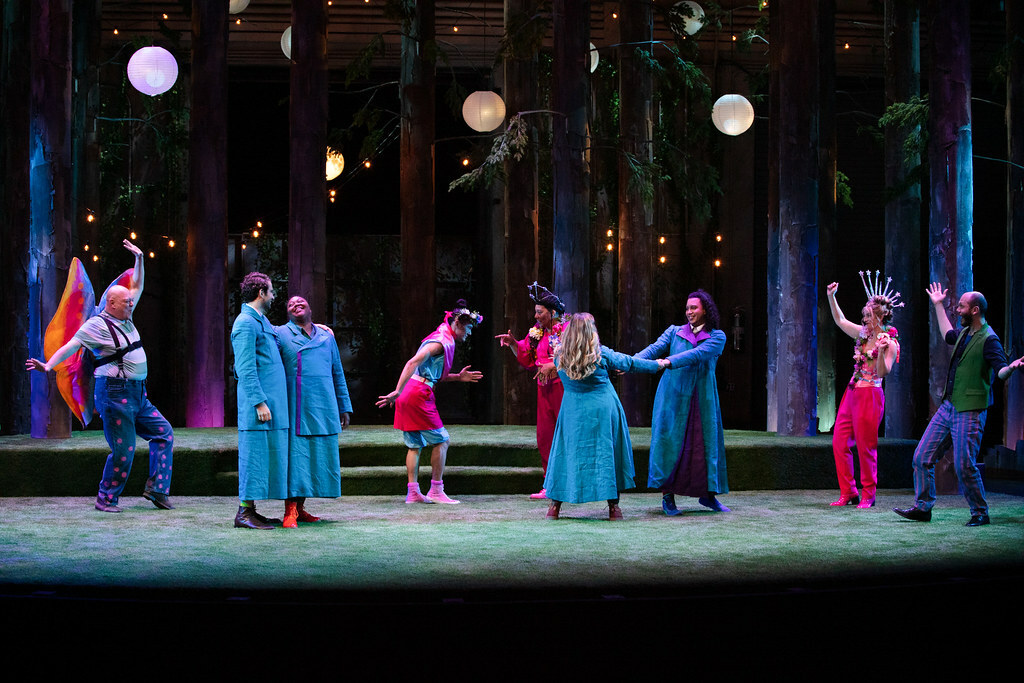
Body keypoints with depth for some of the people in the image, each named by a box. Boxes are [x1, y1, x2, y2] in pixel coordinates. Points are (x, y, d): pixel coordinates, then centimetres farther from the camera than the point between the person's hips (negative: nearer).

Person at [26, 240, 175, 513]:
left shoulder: (125, 318, 14)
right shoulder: (97, 325, -10)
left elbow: (137, 286, 25)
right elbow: (72, 345, -17)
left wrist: (139, 258, 19)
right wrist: (49, 365, -29)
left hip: (137, 395, 9)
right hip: (114, 393, -9)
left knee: (163, 433, 9)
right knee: (123, 450, -8)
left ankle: (156, 489, 12)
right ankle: (106, 499, 6)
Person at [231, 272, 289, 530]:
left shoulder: (261, 321, 19)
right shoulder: (246, 323, -11)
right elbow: (245, 369, -17)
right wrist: (260, 402, -20)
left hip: (272, 400, 10)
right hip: (258, 404, -10)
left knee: (266, 456, 9)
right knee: (254, 454, -8)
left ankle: (250, 510, 12)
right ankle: (244, 513, -5)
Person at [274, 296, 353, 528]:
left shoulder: (327, 337, 18)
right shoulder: (280, 334, 5)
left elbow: (338, 373, 21)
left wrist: (344, 407, 18)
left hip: (323, 409, 5)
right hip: (294, 409, -4)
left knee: (316, 456, 5)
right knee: (294, 455, -8)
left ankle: (300, 508, 14)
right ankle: (290, 511, -7)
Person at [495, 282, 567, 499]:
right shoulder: (537, 332, 12)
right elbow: (526, 356, 17)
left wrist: (554, 365, -22)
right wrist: (513, 343, 2)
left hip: (564, 387, -7)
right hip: (544, 389, 7)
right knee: (545, 436, 6)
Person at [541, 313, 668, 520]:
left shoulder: (560, 356, -6)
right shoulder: (601, 355, -11)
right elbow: (630, 364, 1)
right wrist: (658, 364, 15)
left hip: (573, 412, 2)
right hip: (602, 411, -2)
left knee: (567, 454, 10)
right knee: (606, 453, 7)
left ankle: (555, 505, 10)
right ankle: (613, 507, 10)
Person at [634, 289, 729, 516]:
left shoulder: (717, 337, 3)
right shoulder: (674, 332, 9)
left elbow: (698, 354, -15)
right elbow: (655, 348, -5)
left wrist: (668, 362, -29)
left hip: (702, 399, 0)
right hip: (674, 396, 0)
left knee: (706, 443, 1)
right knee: (670, 442, -4)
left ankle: (708, 494, 16)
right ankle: (668, 497, 3)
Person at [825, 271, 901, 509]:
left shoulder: (890, 342, -9)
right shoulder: (863, 333, 10)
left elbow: (883, 371, -18)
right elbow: (840, 321, 22)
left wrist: (881, 351, -33)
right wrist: (831, 297, 14)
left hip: (870, 395, -7)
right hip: (852, 392, 8)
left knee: (865, 447, -3)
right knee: (839, 442, 4)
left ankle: (868, 495, 9)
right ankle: (848, 493, 12)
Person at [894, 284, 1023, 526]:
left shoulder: (988, 339, -13)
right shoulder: (965, 333, 12)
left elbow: (1001, 371, -21)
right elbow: (948, 335, 36)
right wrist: (938, 306, 41)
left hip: (970, 411, -9)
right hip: (948, 406, 9)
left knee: (964, 466, -9)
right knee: (922, 457, 6)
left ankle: (980, 513, 8)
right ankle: (923, 507, 14)